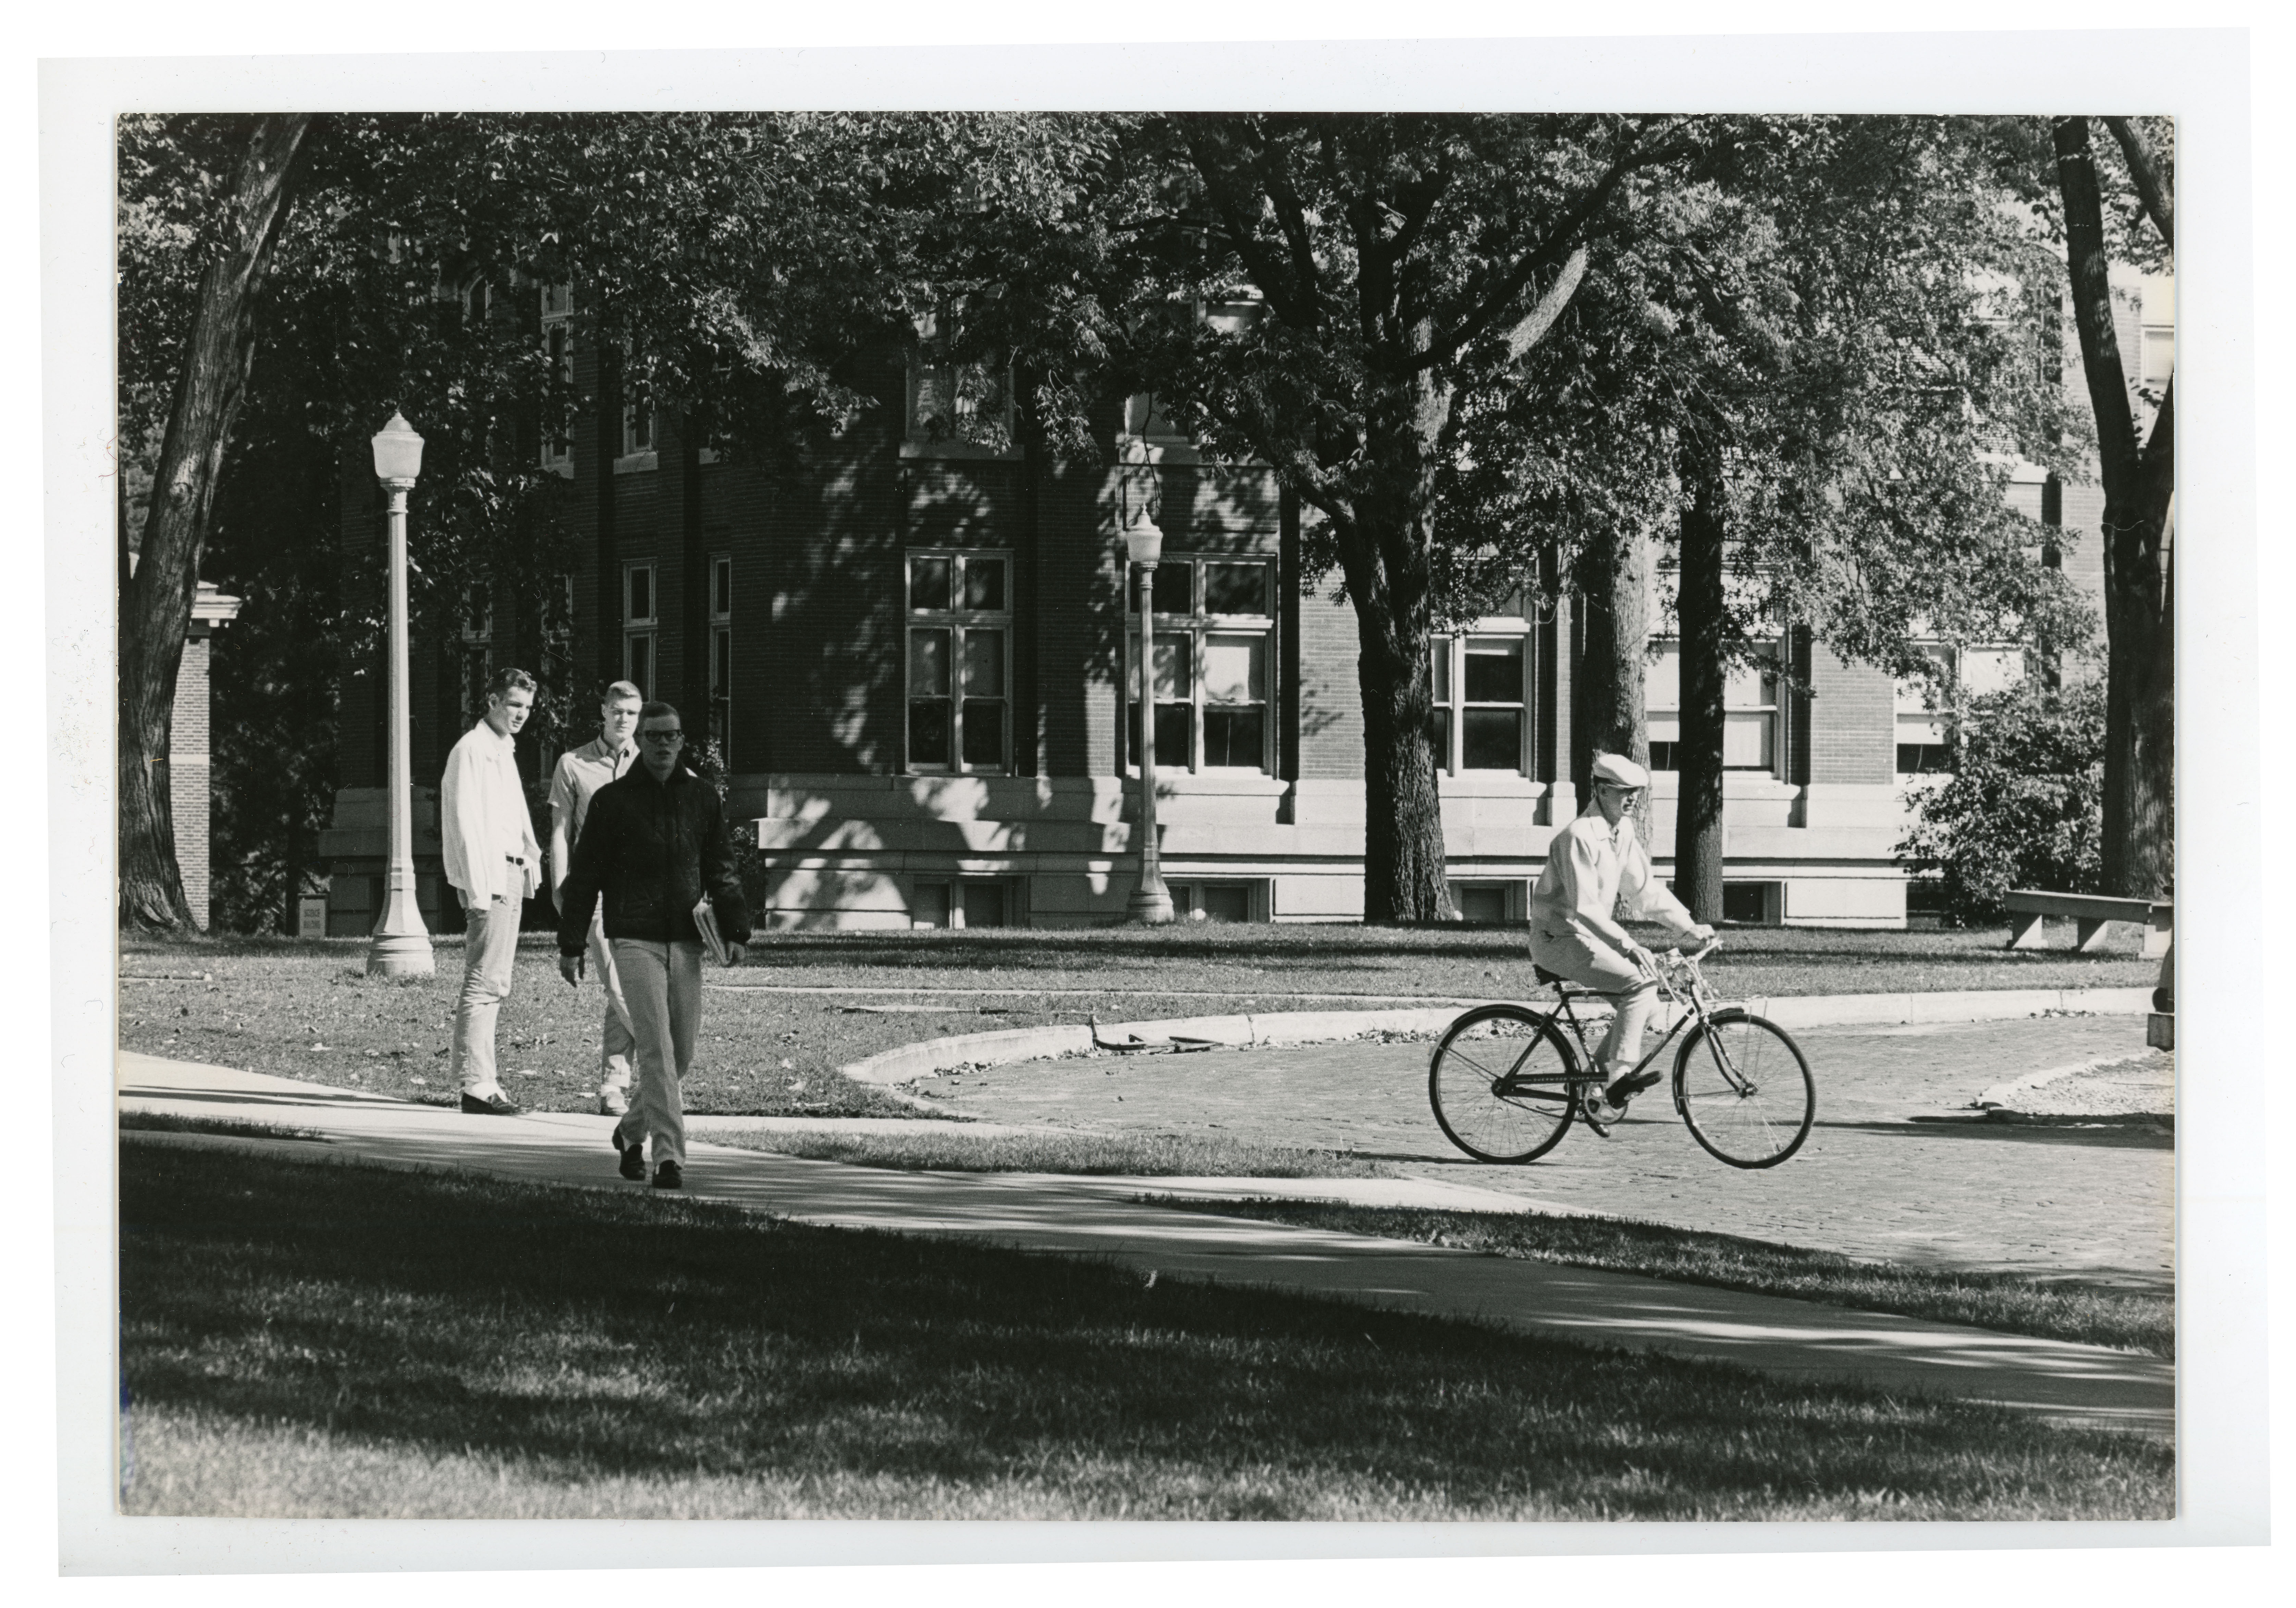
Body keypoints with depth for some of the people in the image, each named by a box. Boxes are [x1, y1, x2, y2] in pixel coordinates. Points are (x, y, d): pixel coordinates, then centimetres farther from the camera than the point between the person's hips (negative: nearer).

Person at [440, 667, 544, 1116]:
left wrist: (532, 860, 13)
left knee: (492, 985, 12)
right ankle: (477, 1085, -14)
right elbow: (466, 822, -16)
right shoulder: (472, 750, -9)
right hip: (488, 878, -10)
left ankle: (474, 1077, 16)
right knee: (484, 983, -12)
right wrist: (479, 889, -21)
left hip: (510, 875, 10)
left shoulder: (504, 751, 21)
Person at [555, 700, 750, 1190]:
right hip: (635, 940, -4)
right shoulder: (612, 800, 0)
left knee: (682, 1053, 9)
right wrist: (570, 946, 0)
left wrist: (734, 931, 2)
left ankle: (632, 1131, 32)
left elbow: (721, 870, 13)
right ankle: (669, 1157, -16)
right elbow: (584, 877, 3)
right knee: (656, 1049, -14)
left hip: (685, 942, 4)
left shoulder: (702, 797, 9)